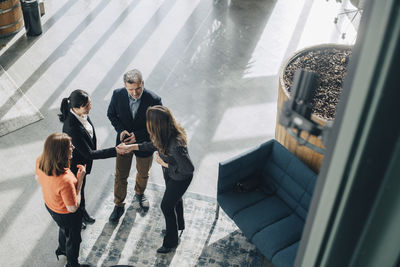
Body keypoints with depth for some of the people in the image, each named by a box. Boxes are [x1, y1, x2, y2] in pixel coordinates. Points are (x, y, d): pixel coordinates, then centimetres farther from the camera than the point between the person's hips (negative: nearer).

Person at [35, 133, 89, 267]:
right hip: (66, 215, -6)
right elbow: (73, 207, -29)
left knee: (63, 229, 39)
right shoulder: (65, 180, -47)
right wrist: (80, 180, -29)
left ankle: (61, 249, 68)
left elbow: (38, 178, -1)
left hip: (49, 205, 7)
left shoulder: (40, 161, -26)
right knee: (73, 239, 27)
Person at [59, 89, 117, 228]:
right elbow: (89, 154, -35)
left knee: (81, 186, 31)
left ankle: (82, 212, 57)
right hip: (75, 165, -7)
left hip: (82, 162, 8)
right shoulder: (72, 128, -41)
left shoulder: (82, 113, -16)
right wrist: (116, 151, -35)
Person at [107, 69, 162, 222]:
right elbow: (111, 114, -1)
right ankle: (119, 205, 35)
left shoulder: (154, 100, -26)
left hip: (144, 143, -1)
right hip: (124, 141, 1)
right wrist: (120, 130, -18)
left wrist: (138, 135, -23)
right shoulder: (118, 95, -19)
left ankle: (139, 194, 55)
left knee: (143, 173, 24)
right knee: (120, 175, 13)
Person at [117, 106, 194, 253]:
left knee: (167, 205, 10)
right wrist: (131, 147, -1)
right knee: (175, 198, 30)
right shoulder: (166, 134, -20)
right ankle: (179, 225, 60)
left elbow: (189, 169, -33)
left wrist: (165, 164, -24)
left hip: (180, 178, -8)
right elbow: (155, 144, 2)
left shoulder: (175, 145, -44)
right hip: (170, 173, 8)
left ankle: (171, 241, 35)